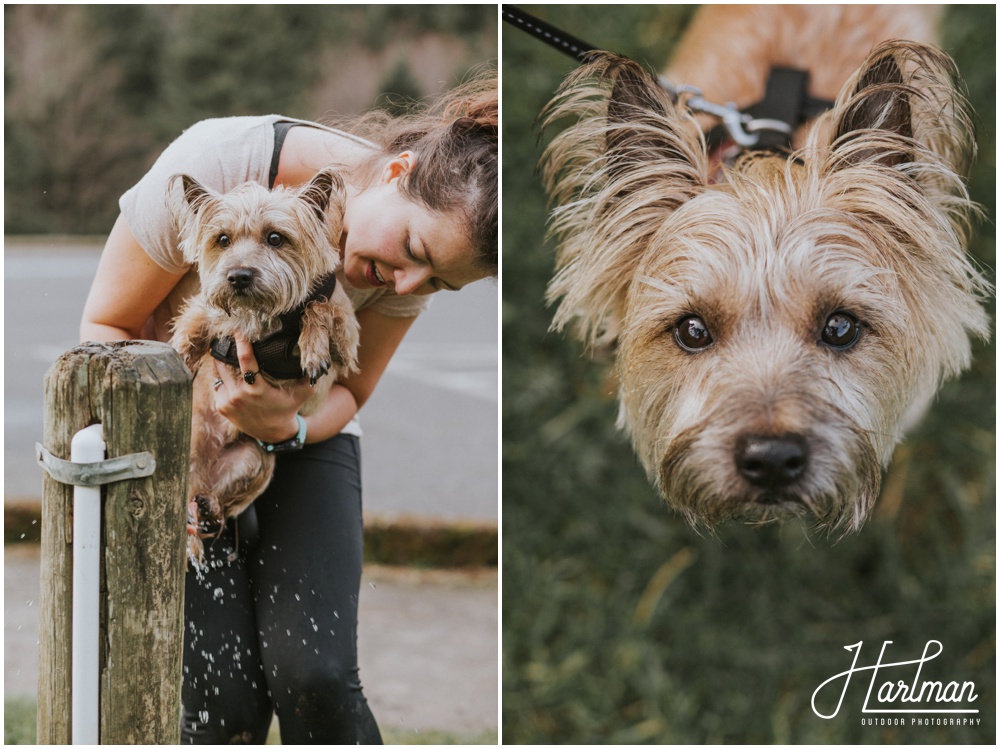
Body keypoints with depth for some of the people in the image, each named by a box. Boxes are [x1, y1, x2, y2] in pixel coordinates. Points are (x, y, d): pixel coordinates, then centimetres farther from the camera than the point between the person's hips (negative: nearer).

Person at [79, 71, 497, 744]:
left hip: (303, 424, 2)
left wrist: (290, 428, -29)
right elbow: (106, 324, -17)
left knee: (313, 676, -19)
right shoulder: (212, 166, -31)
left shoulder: (419, 258, -19)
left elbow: (349, 392, -5)